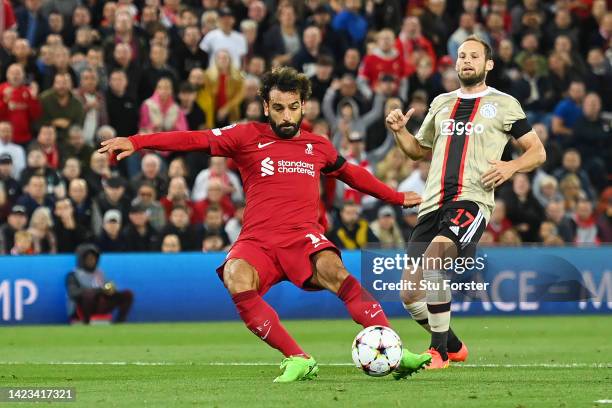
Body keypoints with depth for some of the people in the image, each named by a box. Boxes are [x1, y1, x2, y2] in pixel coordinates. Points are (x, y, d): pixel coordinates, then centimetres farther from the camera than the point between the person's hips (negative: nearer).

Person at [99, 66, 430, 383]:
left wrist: (397, 198, 45)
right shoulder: (248, 137, 9)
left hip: (303, 237, 1)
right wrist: (136, 142, -9)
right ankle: (297, 360, -27)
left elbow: (353, 174, 35)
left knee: (334, 272, -32)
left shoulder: (318, 146, 17)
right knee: (237, 280, -33)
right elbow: (195, 139, 1)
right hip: (257, 240, -1)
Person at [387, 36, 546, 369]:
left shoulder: (503, 104, 9)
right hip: (433, 204, 6)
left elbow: (537, 151, 11)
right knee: (410, 294, -2)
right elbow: (419, 150, 32)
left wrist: (511, 167, -9)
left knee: (433, 256, -33)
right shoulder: (441, 103, 22)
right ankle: (453, 347, 24)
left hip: (471, 201, -6)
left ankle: (439, 351, -22)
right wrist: (399, 131, 12)